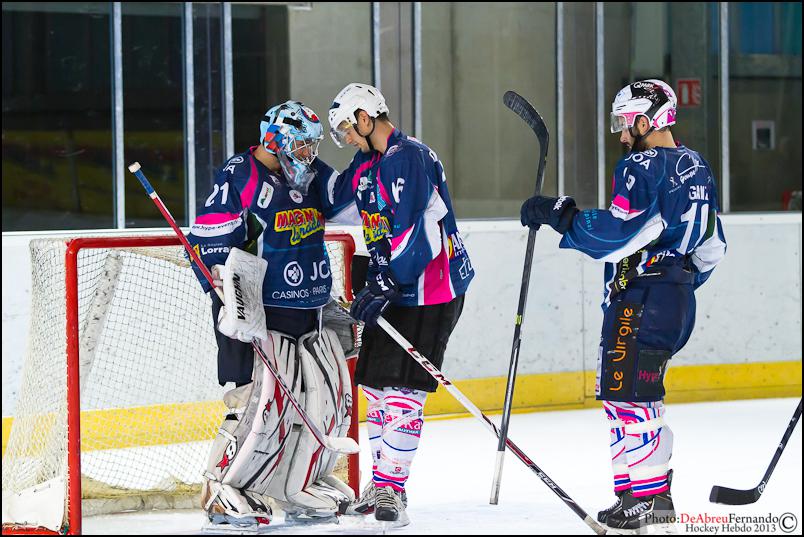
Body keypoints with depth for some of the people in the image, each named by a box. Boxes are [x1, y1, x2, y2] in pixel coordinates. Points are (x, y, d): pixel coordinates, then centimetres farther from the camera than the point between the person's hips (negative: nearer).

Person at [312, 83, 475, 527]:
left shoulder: (410, 157, -17)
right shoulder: (367, 162, 13)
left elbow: (417, 233, -25)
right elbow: (337, 193, 34)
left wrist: (384, 286, -26)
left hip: (431, 289, -10)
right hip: (389, 287, 10)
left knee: (402, 391, -11)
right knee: (375, 386, 11)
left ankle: (391, 490, -8)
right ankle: (381, 484, 20)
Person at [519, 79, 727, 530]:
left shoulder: (642, 168, -14)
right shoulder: (697, 168, 14)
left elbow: (614, 235, -22)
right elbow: (712, 245, 19)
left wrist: (558, 214, -15)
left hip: (640, 299, -10)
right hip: (679, 298, 10)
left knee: (627, 395, -7)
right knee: (641, 398, 16)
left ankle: (650, 496, -9)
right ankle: (653, 488, 18)